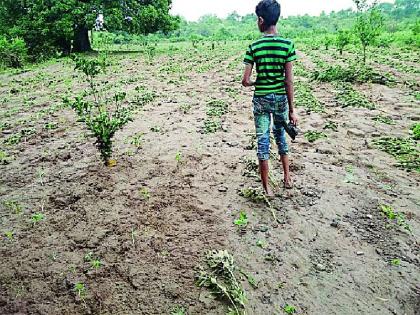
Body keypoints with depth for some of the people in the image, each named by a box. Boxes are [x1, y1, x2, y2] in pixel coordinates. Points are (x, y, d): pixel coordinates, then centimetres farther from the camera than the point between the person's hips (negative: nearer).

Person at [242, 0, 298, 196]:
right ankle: (287, 177, 31)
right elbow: (288, 81, -8)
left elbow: (245, 81, -10)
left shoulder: (254, 47, -7)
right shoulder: (287, 44, -6)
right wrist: (292, 110, -3)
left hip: (261, 99, -1)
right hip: (281, 98, 2)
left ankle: (266, 188, 13)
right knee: (281, 135, 22)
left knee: (263, 140, 6)